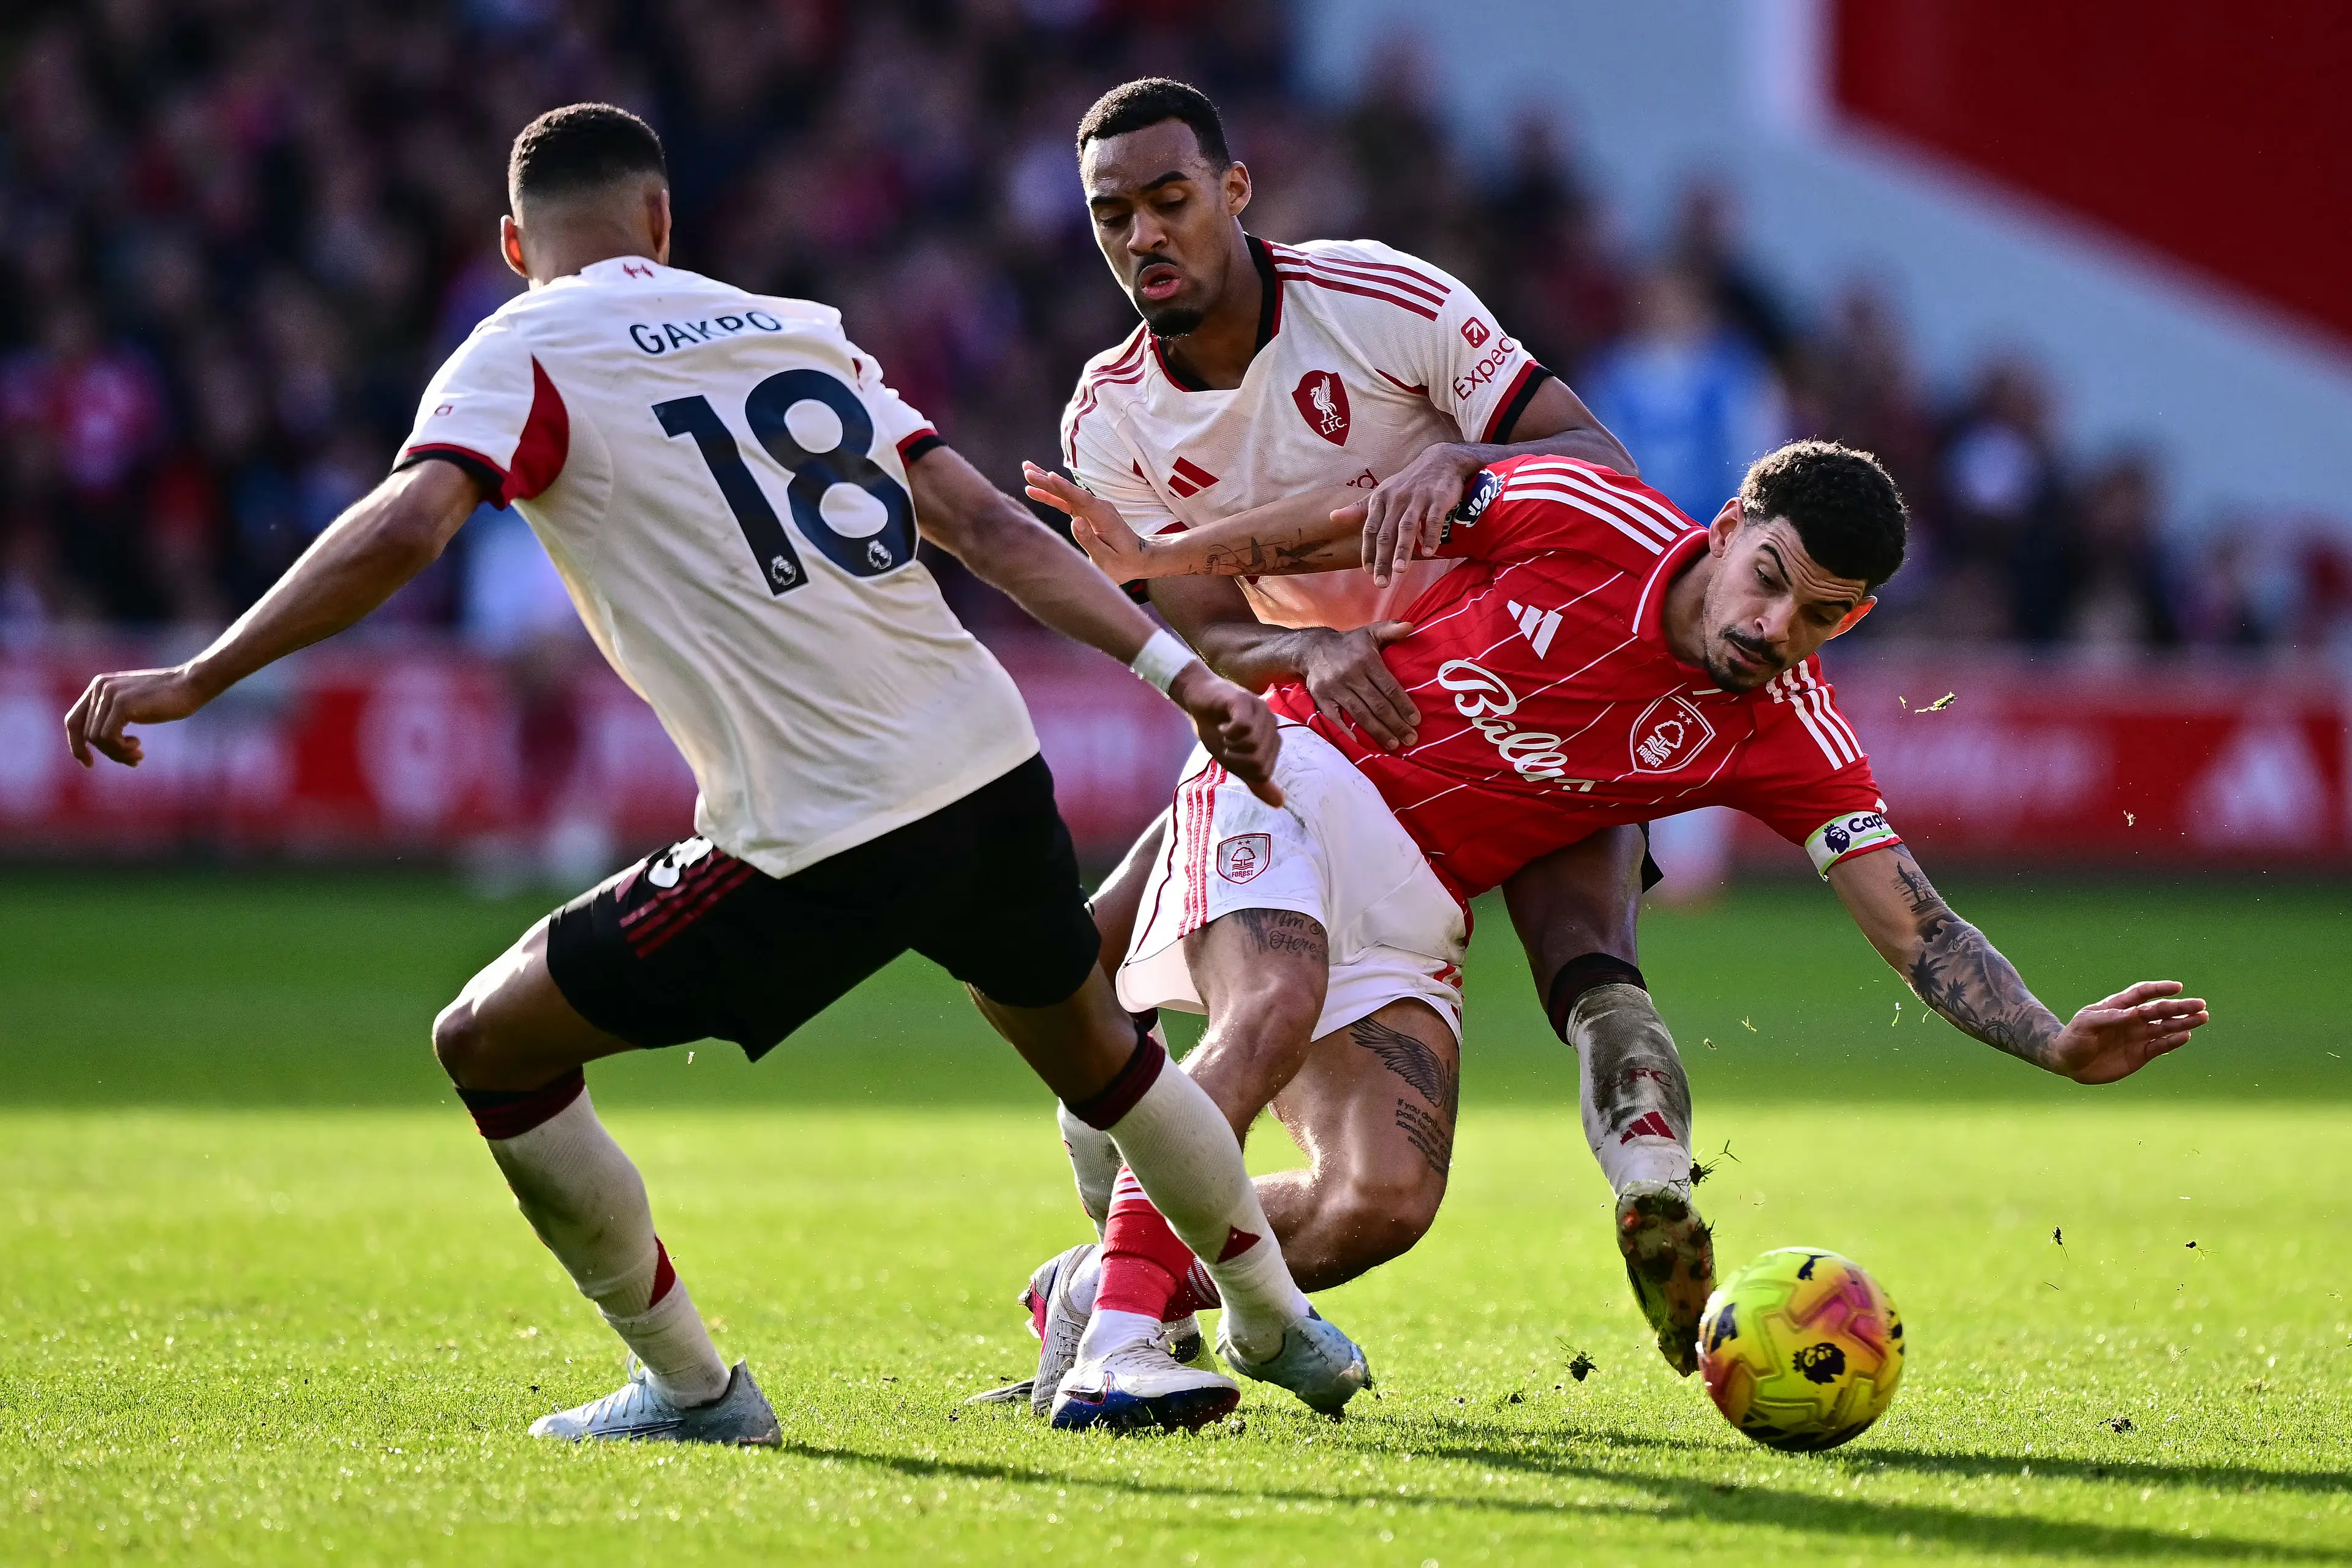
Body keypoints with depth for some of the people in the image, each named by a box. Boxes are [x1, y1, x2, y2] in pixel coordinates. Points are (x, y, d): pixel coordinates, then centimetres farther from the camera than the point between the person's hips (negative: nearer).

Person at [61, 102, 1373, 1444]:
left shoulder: (525, 355, 0)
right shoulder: (799, 329, 17)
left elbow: (405, 530, -18)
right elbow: (989, 525, 10)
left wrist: (196, 681, -13)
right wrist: (1180, 670, 10)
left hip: (817, 845, -6)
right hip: (996, 774, 6)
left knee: (492, 1045, 9)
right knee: (1097, 1051, 33)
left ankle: (690, 1386, 14)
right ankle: (1284, 1332, 49)